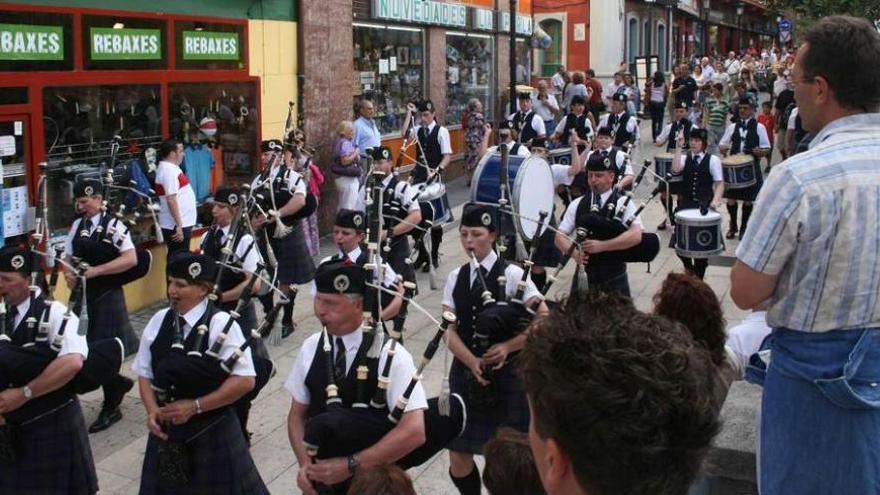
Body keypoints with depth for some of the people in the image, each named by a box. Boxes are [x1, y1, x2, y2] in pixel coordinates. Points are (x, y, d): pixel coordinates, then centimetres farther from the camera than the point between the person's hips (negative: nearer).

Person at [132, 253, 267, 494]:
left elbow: (245, 380, -20)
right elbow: (144, 373, 8)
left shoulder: (220, 323, -15)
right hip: (167, 429, 5)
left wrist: (194, 406, -20)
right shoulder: (159, 321, 2)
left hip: (212, 432, -5)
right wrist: (153, 411, -10)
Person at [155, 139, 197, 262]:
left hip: (182, 223, 10)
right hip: (176, 225, -10)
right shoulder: (169, 170, -17)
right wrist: (179, 225, -24)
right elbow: (171, 200, -23)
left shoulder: (169, 168, 14)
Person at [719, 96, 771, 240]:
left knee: (748, 199, 5)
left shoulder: (759, 127, 0)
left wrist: (760, 152, -23)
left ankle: (744, 227, 19)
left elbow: (766, 149, 0)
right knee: (730, 197, 1)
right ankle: (732, 226, 19)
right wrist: (723, 148, -11)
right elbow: (722, 144, 12)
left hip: (751, 167, -2)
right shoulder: (732, 127, 9)